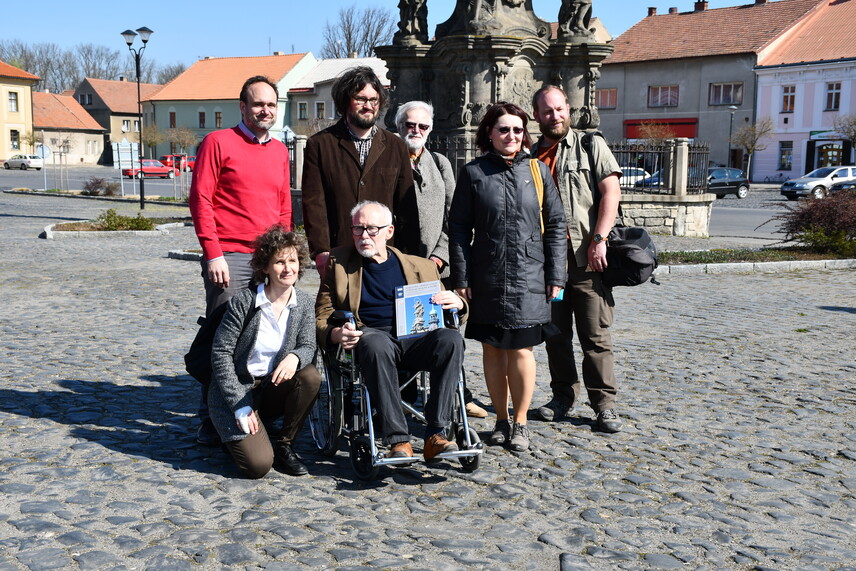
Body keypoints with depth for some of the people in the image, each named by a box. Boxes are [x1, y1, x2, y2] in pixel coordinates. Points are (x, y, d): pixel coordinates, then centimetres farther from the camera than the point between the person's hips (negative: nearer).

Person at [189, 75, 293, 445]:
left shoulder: (280, 151, 18)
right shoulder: (218, 142, 1)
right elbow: (200, 199, -5)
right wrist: (213, 254, -12)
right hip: (229, 258, -5)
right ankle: (211, 420, 7)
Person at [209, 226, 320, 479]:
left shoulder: (304, 303, -1)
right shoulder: (244, 301, -14)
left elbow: (308, 347, -5)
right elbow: (221, 353, -12)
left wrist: (295, 357, -32)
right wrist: (240, 406, -17)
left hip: (273, 388, 5)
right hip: (236, 391, -4)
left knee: (310, 377, -28)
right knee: (259, 465, -22)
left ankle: (283, 444, -5)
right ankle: (235, 433, 14)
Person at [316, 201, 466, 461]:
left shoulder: (421, 266, 21)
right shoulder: (339, 263, 18)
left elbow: (442, 310, 25)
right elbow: (321, 318, 13)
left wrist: (457, 303, -1)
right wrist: (336, 334, -12)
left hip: (416, 339, 2)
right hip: (369, 336, -2)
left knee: (450, 338, -30)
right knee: (376, 343, -38)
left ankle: (435, 434, -28)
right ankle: (398, 441, -35)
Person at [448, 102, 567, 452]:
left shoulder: (537, 170, 5)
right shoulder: (473, 173, 3)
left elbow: (555, 225, 6)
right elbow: (459, 228, 4)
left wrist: (555, 276, 1)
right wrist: (461, 278, -2)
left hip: (528, 278, 0)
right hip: (486, 280, 1)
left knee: (520, 349, -2)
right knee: (492, 350, 8)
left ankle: (520, 422, 15)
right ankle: (501, 420, 23)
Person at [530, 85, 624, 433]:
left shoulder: (591, 146, 4)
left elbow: (611, 193, -6)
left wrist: (598, 240, -16)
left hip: (586, 258, -4)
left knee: (596, 336, -2)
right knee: (556, 335, 10)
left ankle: (604, 404, 6)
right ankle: (563, 397, 23)